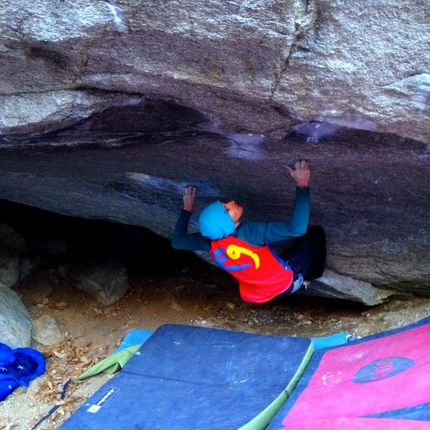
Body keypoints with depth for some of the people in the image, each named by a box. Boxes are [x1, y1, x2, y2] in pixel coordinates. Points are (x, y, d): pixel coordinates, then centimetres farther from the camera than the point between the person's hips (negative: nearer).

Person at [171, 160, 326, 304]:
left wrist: (187, 209, 6)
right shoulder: (250, 233, -38)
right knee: (316, 232, 6)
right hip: (287, 283, -6)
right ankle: (308, 278, 23)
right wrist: (302, 186, -38)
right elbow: (297, 227, -41)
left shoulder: (211, 241, -19)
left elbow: (177, 241, -1)